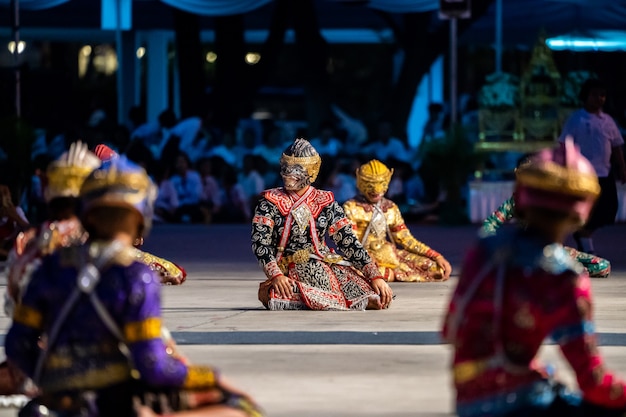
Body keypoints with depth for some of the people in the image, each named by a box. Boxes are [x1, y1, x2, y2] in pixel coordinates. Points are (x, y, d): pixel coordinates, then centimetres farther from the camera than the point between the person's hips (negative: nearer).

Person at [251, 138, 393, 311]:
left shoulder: (326, 203, 9)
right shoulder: (270, 203, 3)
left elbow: (349, 242, 3)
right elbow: (260, 243, -8)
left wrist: (376, 277, -8)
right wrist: (276, 276, -26)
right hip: (289, 272, -4)